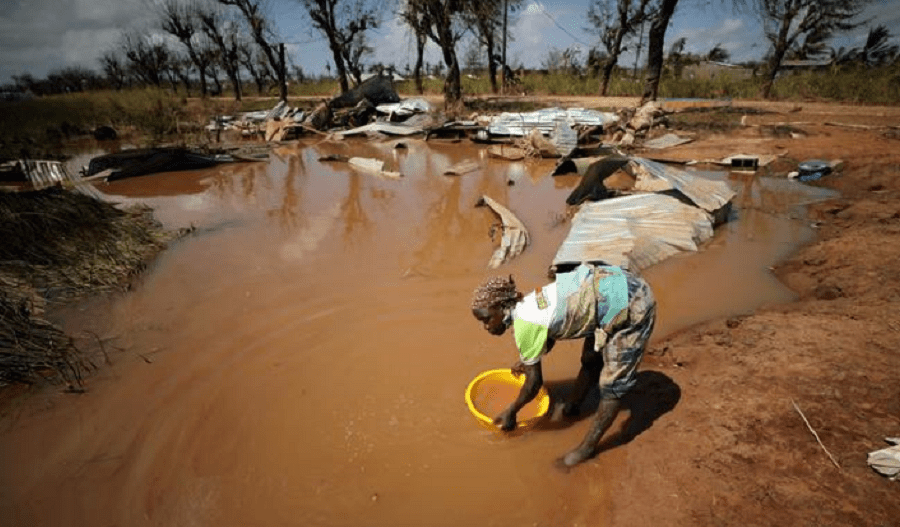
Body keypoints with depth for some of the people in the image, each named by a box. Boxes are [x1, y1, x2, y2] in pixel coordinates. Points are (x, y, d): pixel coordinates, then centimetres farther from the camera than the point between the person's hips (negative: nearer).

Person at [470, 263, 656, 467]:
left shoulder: (524, 327, -23)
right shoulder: (525, 304, 2)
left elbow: (534, 382, -11)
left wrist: (511, 411, 5)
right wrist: (527, 359, 40)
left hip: (631, 307, -9)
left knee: (614, 382, 4)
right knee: (591, 359, 25)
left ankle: (588, 447, 17)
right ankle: (572, 406, 46)